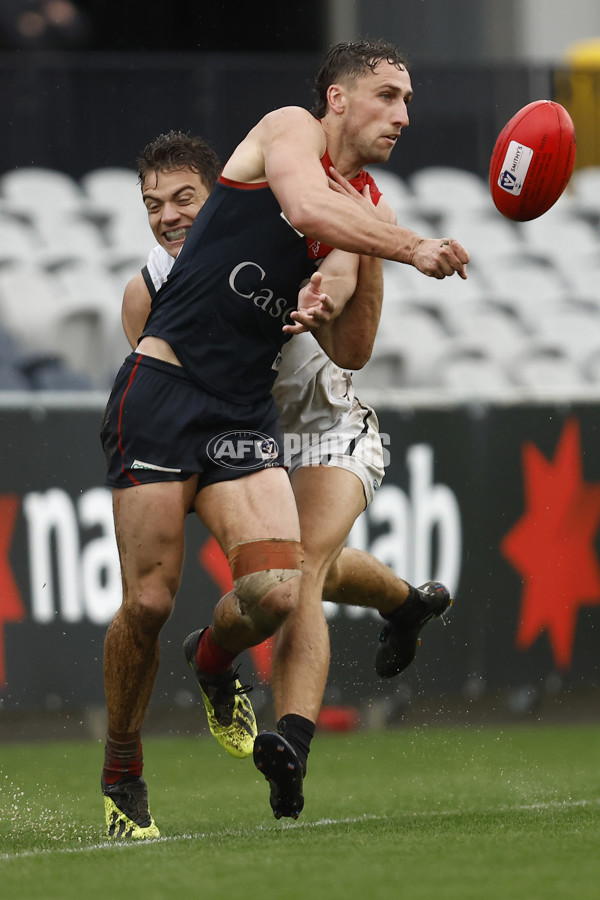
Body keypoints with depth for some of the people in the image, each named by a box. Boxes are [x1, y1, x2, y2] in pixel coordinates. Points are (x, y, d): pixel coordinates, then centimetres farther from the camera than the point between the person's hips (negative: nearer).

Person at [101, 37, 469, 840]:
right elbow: (306, 207, -25)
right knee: (149, 602, -9)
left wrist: (331, 307, -6)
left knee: (275, 593, -15)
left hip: (246, 409, 6)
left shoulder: (362, 206, 16)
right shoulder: (290, 130, -2)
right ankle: (122, 774, 12)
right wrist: (412, 249, -21)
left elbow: (347, 354, 14)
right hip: (163, 390, -6)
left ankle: (213, 663, 20)